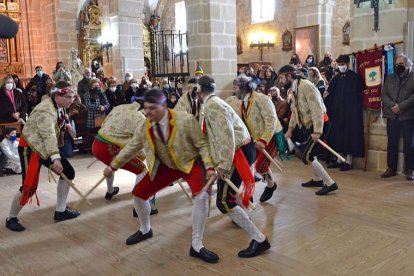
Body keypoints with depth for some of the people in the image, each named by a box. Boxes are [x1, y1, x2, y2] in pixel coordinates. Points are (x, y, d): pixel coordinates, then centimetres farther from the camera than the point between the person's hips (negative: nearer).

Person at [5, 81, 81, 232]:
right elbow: (48, 135, -40)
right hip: (29, 148, -9)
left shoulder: (60, 107, 2)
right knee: (29, 186, -12)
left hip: (46, 147, 9)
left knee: (68, 172, 2)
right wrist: (55, 158, -49)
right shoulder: (45, 110, -27)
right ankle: (11, 219, 12)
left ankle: (60, 211, 13)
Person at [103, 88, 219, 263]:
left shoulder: (186, 121, -27)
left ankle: (196, 246, -13)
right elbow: (131, 148, 5)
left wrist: (209, 167, -27)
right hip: (166, 166, 5)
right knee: (138, 194, 4)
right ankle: (145, 230, 35)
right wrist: (113, 166, 10)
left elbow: (201, 145, -17)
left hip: (190, 163, -4)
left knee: (201, 195, -30)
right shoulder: (144, 127, -12)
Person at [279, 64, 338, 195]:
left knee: (306, 156, -11)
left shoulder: (306, 86, -20)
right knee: (307, 153, 20)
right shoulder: (293, 90, 7)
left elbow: (317, 108, -25)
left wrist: (317, 131, -29)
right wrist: (290, 129, 13)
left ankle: (330, 183, -3)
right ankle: (317, 179, 38)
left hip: (319, 125, -9)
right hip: (308, 125, 9)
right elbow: (295, 111, 16)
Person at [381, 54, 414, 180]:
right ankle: (391, 168, 15)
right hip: (392, 116, 4)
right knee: (391, 143, 7)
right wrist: (392, 106, -12)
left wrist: (401, 106, -17)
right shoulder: (390, 78, 15)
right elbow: (383, 94, 5)